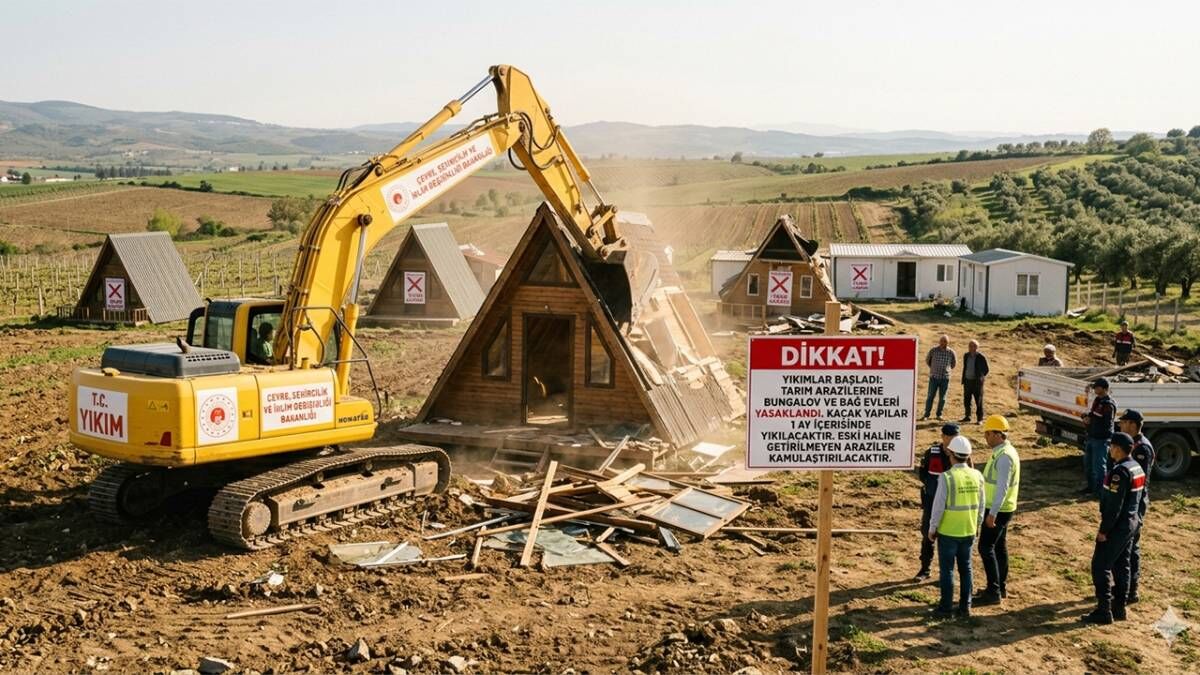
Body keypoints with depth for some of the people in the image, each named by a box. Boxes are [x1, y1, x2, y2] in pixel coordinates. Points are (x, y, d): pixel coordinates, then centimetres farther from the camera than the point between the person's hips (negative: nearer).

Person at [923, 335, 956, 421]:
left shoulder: (951, 352, -4)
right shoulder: (933, 350, -7)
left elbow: (954, 363, 15)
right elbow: (927, 360, 12)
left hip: (945, 378, 1)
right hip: (934, 377, -1)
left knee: (942, 398, 5)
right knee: (930, 396, -2)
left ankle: (939, 414, 17)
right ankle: (926, 415, 4)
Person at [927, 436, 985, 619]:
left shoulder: (947, 477, -19)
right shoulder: (977, 476, -3)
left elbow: (938, 506, -16)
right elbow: (980, 505, 5)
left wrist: (932, 529, -4)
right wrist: (977, 526, 18)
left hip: (948, 532, -5)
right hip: (968, 531, 5)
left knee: (947, 569, 5)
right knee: (965, 568, 15)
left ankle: (945, 607, 11)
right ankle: (965, 606, 20)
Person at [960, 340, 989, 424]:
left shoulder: (981, 357, -9)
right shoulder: (966, 356, 8)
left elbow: (986, 370, -1)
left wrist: (979, 378, 4)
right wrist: (963, 379, 12)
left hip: (977, 382, -5)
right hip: (967, 381, 6)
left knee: (979, 401, -1)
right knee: (966, 400, 9)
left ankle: (979, 419, 5)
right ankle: (967, 417, 19)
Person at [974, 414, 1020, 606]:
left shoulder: (1004, 456, -22)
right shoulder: (1003, 451, 10)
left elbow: (1002, 488, -25)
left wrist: (992, 513, -25)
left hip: (998, 510, -10)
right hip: (1001, 509, 10)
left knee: (986, 548, -7)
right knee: (999, 547, 16)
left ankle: (993, 592, -4)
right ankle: (1001, 587, 25)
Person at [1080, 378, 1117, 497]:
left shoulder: (1108, 405, -19)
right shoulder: (1097, 400, 10)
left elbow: (1106, 424, -22)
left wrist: (1091, 421, -16)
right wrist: (1086, 416, -1)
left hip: (1101, 439, -10)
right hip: (1091, 437, 10)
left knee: (1098, 465, -4)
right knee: (1088, 463, 19)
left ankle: (1100, 490, 7)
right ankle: (1091, 486, 33)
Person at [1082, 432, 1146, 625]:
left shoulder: (1121, 471, -23)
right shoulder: (1137, 468, 8)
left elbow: (1114, 504, -23)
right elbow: (1140, 496, 15)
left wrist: (1104, 529, -18)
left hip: (1117, 526, -10)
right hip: (1131, 523, 10)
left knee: (1100, 566, -4)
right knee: (1121, 565, 16)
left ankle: (1103, 611, -2)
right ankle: (1119, 607, 23)